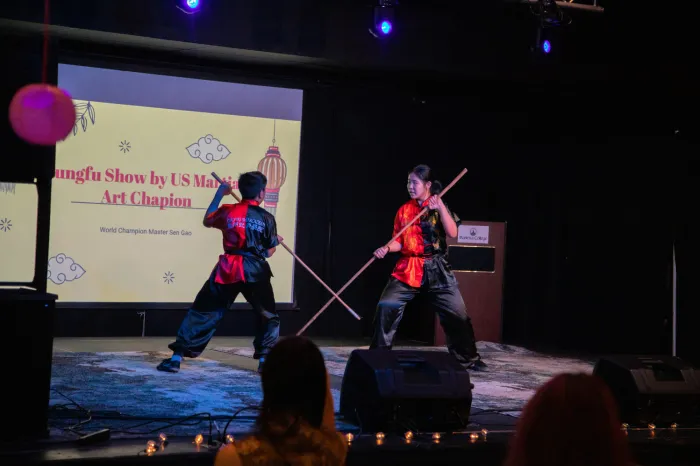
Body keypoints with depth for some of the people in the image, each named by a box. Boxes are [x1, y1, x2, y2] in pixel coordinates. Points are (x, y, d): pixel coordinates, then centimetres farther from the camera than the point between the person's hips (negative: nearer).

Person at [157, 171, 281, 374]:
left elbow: (207, 221, 23)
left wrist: (219, 194, 29)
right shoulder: (267, 218, -1)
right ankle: (265, 359, 8)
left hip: (227, 270, 1)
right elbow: (268, 252, 6)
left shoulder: (227, 211, 2)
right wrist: (276, 242, 29)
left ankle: (177, 357, 5)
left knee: (202, 311, 8)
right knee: (268, 316, 18)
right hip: (255, 271, -1)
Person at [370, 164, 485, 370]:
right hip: (408, 269, 2)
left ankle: (468, 359, 16)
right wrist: (386, 249, -11)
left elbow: (452, 233, -17)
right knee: (386, 307, -11)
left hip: (436, 270, -2)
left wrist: (440, 208, -26)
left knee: (457, 314, -2)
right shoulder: (404, 210, 7)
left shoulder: (439, 207, -1)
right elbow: (399, 242, 9)